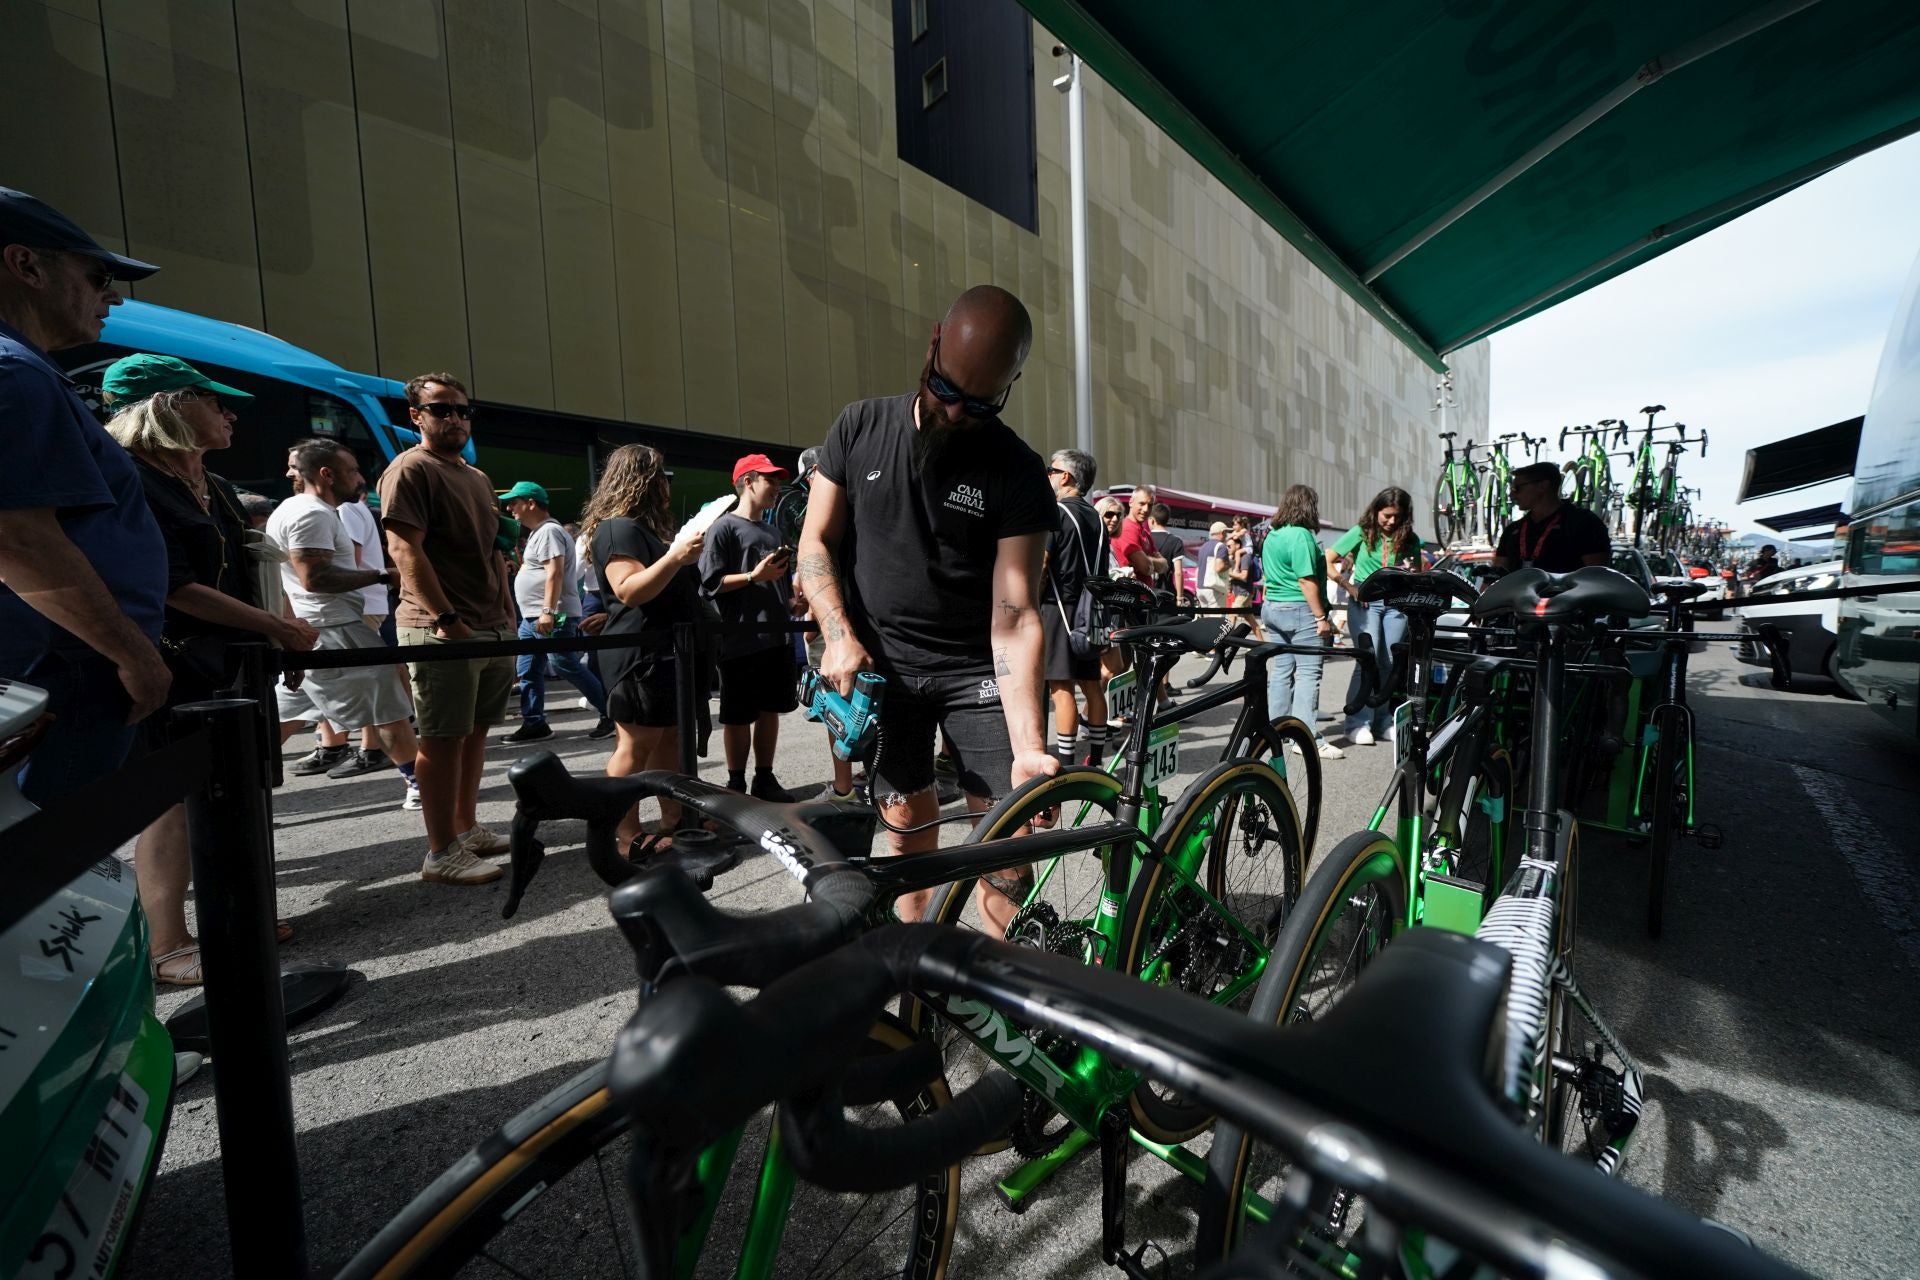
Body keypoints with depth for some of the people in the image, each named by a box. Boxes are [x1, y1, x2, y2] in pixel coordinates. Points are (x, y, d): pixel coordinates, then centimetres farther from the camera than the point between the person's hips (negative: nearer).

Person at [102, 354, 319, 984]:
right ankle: (168, 949, 5)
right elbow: (172, 587, -18)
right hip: (169, 671, -8)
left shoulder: (214, 487, 15)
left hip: (227, 665, 8)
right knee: (172, 801, -4)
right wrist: (274, 626, -17)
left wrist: (276, 643, 13)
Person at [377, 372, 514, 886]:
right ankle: (441, 854, 4)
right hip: (443, 629, -8)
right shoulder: (410, 469, -6)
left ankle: (466, 829, 25)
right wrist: (446, 619, -22)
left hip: (492, 627, 8)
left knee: (475, 731, 13)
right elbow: (405, 550, -15)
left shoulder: (477, 477, 20)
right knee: (443, 738, -3)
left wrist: (507, 616, 17)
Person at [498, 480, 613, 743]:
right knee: (527, 671, 9)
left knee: (566, 667, -8)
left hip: (552, 617, -11)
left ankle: (610, 714, 0)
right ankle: (534, 723, 14)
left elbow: (555, 573, -22)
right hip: (533, 617, 11)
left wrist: (548, 611, -28)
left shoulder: (549, 531, -12)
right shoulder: (537, 532, 21)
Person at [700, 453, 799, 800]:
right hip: (741, 642, -7)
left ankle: (765, 779, 24)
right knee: (738, 718, 3)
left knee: (770, 710, 12)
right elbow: (709, 584, -12)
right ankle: (736, 786, 16)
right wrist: (754, 576, -19)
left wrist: (793, 602, 10)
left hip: (777, 638, 7)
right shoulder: (724, 528, -6)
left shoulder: (773, 531, 18)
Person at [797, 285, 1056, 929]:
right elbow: (816, 543, 3)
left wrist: (1029, 747, -24)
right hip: (880, 665, 2)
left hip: (977, 673, -1)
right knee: (909, 821, 5)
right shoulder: (861, 427, -1)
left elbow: (1015, 617, -16)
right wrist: (840, 635, -13)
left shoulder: (1017, 472, -10)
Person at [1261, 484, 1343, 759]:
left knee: (1280, 669, 13)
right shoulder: (1301, 535, -13)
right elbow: (1306, 580, -19)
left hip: (1273, 609, 9)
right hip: (1301, 611, -9)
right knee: (1308, 672, -7)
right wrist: (1321, 617, -16)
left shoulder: (1272, 536, 14)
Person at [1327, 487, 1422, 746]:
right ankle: (1358, 723, -8)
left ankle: (1382, 721, 17)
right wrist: (1349, 587, -10)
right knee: (1368, 661, -13)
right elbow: (1326, 561, -3)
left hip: (1396, 604, 4)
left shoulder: (1410, 540, 9)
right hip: (1364, 602, -4)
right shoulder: (1361, 532, 1)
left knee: (1389, 664, 6)